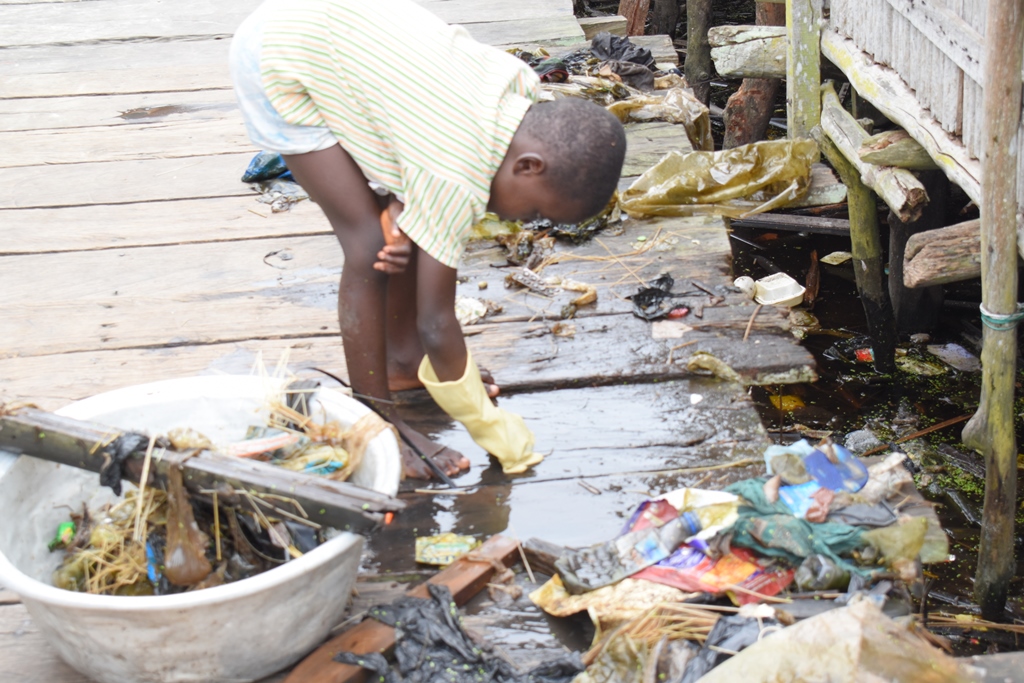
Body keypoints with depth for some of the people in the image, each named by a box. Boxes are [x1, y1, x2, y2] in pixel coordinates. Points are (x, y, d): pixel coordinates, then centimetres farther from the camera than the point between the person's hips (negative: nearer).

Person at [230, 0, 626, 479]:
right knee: (370, 245, -10)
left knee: (405, 231, 9)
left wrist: (400, 212, -11)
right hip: (279, 63, -8)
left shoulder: (522, 87, -9)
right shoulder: (459, 178, -30)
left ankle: (402, 359, 28)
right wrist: (492, 430, -11)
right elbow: (436, 323, -21)